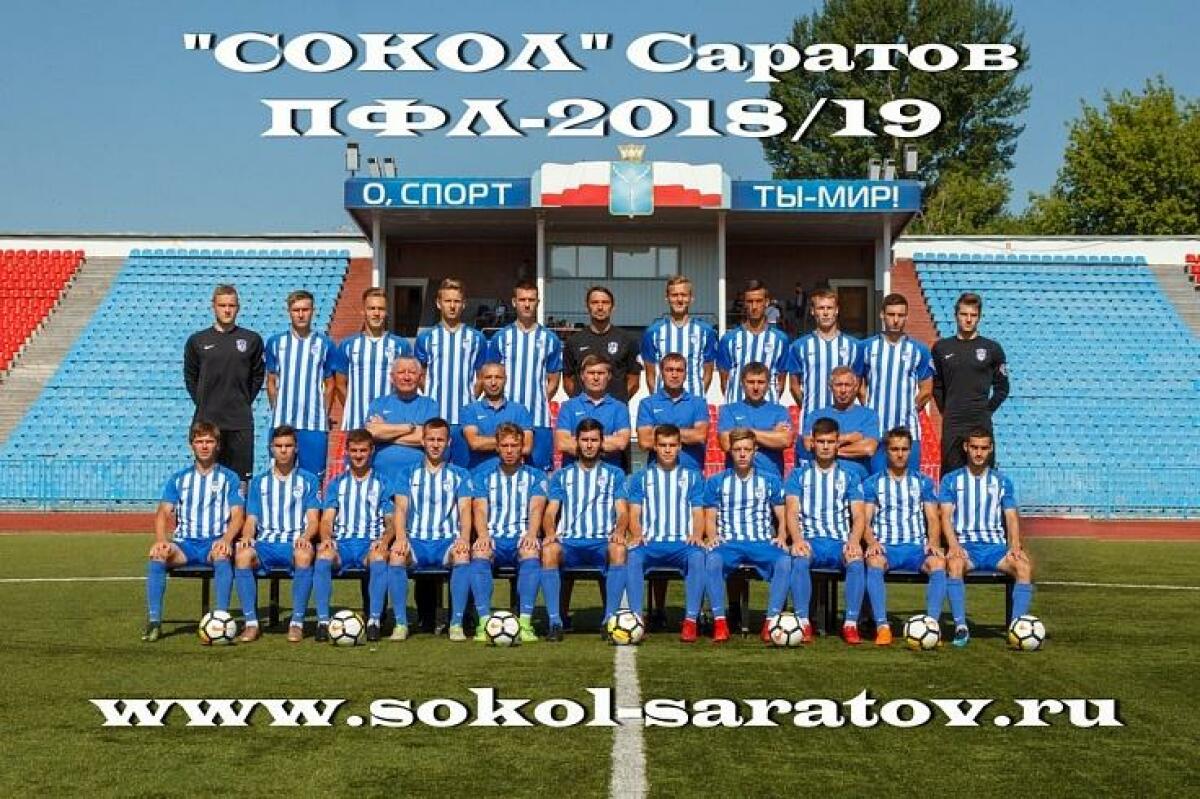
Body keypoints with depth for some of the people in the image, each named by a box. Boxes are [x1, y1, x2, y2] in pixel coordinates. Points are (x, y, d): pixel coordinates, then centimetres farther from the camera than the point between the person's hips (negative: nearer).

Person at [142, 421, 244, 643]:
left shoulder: (229, 478, 12)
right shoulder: (178, 479, 18)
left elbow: (237, 515, 1)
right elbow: (163, 513, 7)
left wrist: (226, 539, -19)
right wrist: (161, 540, -14)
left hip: (215, 543, -2)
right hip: (184, 543, 2)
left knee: (222, 555, -37)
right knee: (158, 555, -30)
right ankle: (154, 621, -26)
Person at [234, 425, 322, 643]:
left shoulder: (308, 480, 14)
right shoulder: (259, 482, 20)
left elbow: (313, 520, 5)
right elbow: (251, 520, 14)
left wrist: (305, 537, -18)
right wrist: (246, 536, -10)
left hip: (296, 544, -2)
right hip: (265, 544, 2)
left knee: (305, 555, -38)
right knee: (242, 554, -33)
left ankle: (297, 622, -31)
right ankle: (251, 623, -27)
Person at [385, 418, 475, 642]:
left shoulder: (460, 475, 15)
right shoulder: (408, 474, 17)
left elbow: (465, 510, 2)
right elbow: (401, 508, 3)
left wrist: (464, 538, -20)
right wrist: (400, 537, -19)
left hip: (447, 540, 0)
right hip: (415, 540, 1)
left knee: (463, 556, -35)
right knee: (396, 555, -33)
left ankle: (457, 623, -29)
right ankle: (401, 623, -25)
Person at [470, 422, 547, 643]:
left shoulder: (535, 475, 15)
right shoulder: (483, 474, 17)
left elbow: (536, 508, 0)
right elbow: (480, 509, 4)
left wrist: (531, 534, -22)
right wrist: (483, 535, -18)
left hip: (522, 539, -1)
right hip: (493, 538, 1)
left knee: (531, 552, -36)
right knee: (479, 552, -34)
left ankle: (526, 622, -39)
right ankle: (484, 621, -37)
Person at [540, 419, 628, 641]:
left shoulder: (615, 474, 19)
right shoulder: (561, 476, 21)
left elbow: (621, 511, 8)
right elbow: (550, 511, 9)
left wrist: (619, 531, -16)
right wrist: (550, 532, -14)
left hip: (603, 542, -1)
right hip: (569, 542, 1)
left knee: (619, 549, -36)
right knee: (549, 550, -34)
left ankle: (610, 619, -31)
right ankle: (555, 622, -32)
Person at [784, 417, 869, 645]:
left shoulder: (849, 477, 18)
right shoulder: (798, 475, 16)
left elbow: (858, 515, 5)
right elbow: (792, 512, 1)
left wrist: (853, 541, -16)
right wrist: (797, 539, -20)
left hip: (840, 543, 1)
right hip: (809, 541, -1)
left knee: (857, 561, -33)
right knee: (799, 558, -35)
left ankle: (851, 624, -29)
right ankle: (803, 623, -34)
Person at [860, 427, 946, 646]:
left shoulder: (924, 483, 18)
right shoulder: (872, 483, 14)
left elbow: (933, 518, 9)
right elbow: (865, 520, 5)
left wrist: (933, 541, -13)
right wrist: (872, 541, -17)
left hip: (916, 547, 1)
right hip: (884, 547, -1)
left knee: (939, 563, -32)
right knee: (874, 562, -36)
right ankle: (882, 626, -39)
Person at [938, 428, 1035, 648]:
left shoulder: (1002, 482, 16)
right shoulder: (951, 480, 11)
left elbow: (1012, 517, 8)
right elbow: (946, 516, 1)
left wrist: (1015, 546, -11)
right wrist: (954, 545, -18)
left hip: (996, 546, 2)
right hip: (964, 545, -2)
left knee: (1025, 565, -28)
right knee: (954, 564, -36)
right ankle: (961, 627, -35)